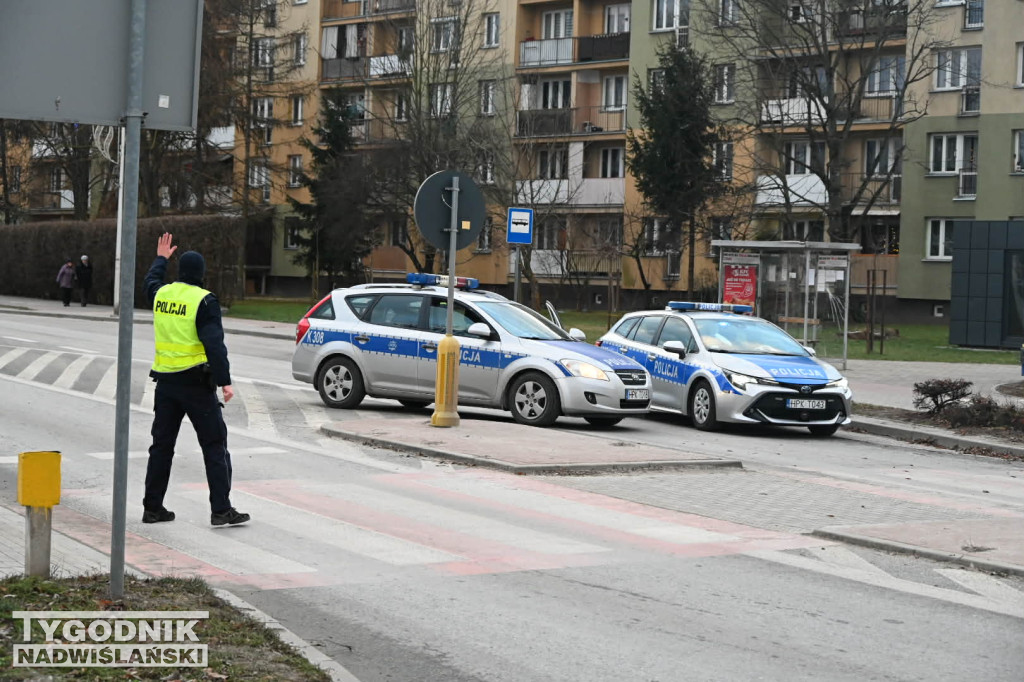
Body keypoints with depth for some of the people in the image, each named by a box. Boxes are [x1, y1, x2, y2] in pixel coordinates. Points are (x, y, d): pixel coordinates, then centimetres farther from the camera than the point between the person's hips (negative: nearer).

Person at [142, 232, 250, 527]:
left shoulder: (162, 294, 6)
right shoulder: (204, 300, -12)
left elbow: (151, 281, 32)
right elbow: (214, 344, -20)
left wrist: (161, 258, 49)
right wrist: (225, 381, -22)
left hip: (165, 381, 6)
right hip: (196, 381, -6)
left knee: (161, 445, 15)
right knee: (215, 446, -1)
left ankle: (152, 507, 18)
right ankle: (221, 510, -7)